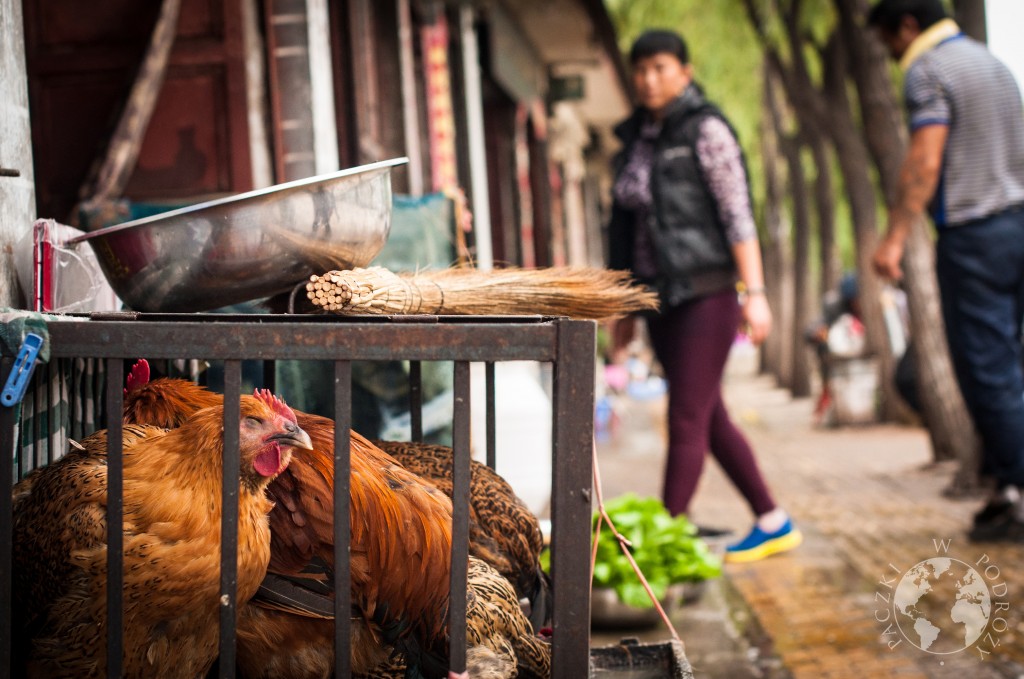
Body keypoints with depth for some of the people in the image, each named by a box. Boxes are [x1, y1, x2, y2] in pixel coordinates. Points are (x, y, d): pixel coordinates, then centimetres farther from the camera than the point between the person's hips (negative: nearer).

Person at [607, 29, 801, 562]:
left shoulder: (705, 130, -8)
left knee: (687, 422, -8)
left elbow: (738, 214, -12)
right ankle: (774, 525, 23)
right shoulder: (638, 138, 12)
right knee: (711, 420, 12)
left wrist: (755, 293, -18)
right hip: (660, 297, 8)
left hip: (705, 293, -8)